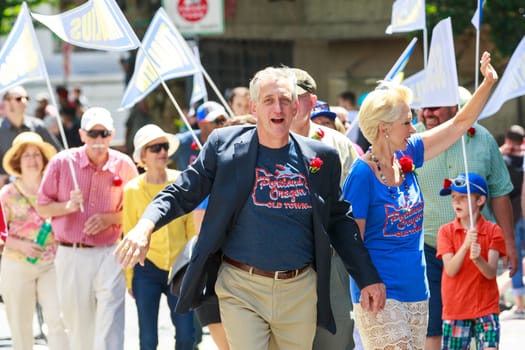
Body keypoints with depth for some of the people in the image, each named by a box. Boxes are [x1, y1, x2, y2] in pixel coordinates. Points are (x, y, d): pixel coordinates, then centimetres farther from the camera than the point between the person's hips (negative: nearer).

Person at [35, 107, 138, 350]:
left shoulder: (124, 165, 0)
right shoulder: (62, 162, -1)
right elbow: (42, 207, 5)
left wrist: (110, 218, -11)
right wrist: (68, 206, -14)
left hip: (109, 255, -1)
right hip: (70, 255, 1)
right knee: (77, 325, 10)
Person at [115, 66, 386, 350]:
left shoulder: (321, 158, 5)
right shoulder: (225, 145, -1)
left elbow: (339, 222, 13)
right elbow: (183, 193, 0)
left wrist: (367, 279, 9)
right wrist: (145, 226, -19)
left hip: (300, 292, 2)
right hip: (241, 290, -2)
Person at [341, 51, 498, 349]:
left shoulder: (407, 156, 6)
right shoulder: (362, 174, -13)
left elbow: (460, 124, 13)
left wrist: (488, 83, 5)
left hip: (416, 292, 7)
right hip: (380, 297, -7)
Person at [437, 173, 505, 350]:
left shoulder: (493, 231, -2)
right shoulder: (446, 231, -1)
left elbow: (491, 272, -11)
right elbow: (451, 270, -13)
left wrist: (478, 259, -33)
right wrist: (465, 245, -30)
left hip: (486, 308, -1)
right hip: (455, 309, 1)